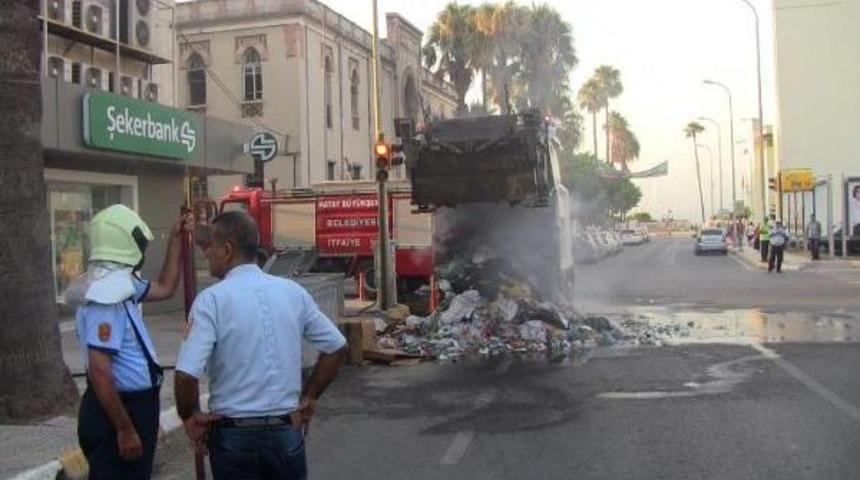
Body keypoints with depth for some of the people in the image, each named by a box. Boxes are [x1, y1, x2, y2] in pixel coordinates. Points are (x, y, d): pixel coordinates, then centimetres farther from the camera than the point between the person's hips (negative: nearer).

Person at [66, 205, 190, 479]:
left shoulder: (120, 284, 7)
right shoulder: (105, 298, -24)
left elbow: (165, 289, 24)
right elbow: (99, 372, -27)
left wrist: (176, 239, 19)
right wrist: (125, 430, -25)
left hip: (132, 404, 10)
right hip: (119, 410, -10)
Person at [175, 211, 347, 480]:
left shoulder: (212, 299, -13)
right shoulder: (293, 292, 0)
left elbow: (187, 374, -20)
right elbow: (336, 347, 7)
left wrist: (190, 417, -3)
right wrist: (309, 398, 13)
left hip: (234, 433, -3)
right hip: (287, 430, 3)